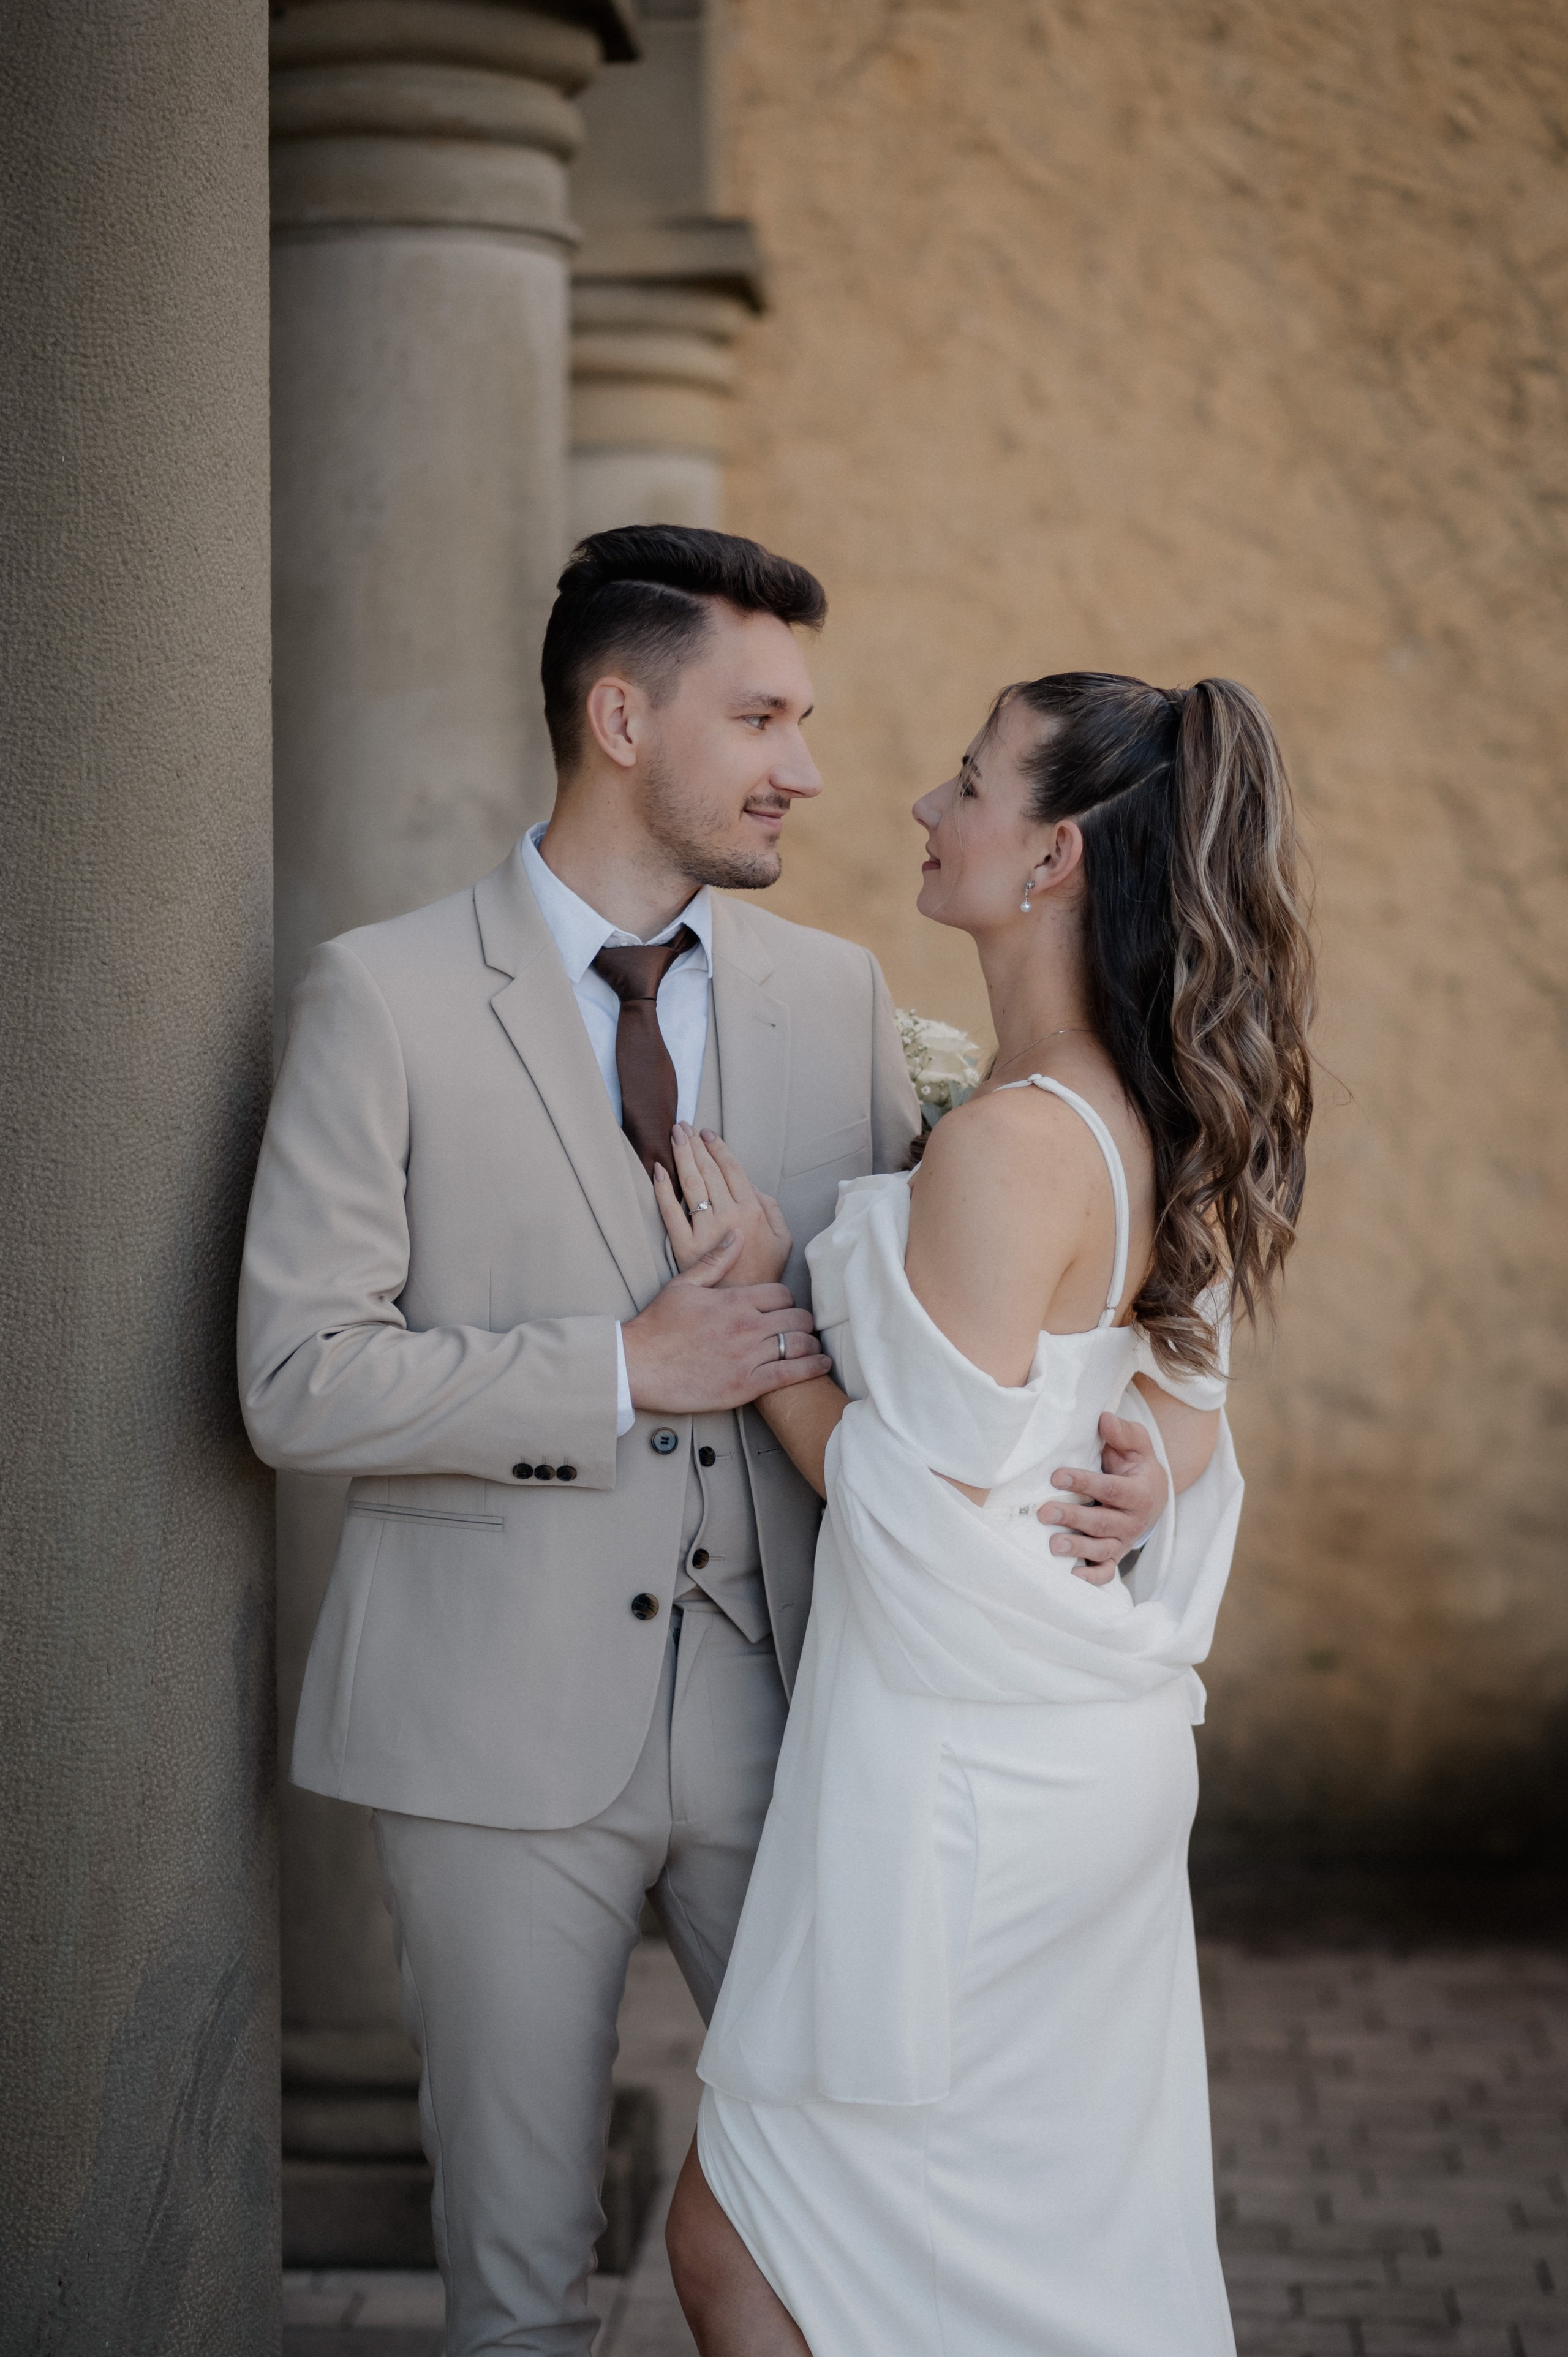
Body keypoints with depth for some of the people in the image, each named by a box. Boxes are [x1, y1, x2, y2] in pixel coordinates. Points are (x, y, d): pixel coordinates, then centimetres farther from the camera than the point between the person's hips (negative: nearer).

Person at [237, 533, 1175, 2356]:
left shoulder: (835, 997, 8)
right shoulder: (386, 999, -5)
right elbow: (300, 1382, -10)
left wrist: (1110, 1450, -7)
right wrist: (626, 1370, -16)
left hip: (781, 1708, 4)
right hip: (506, 1726, -3)